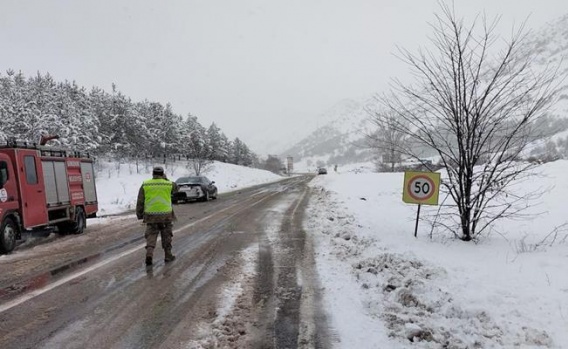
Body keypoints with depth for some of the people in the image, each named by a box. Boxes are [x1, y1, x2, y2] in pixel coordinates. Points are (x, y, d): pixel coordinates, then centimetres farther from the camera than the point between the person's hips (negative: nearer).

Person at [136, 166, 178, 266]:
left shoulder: (145, 185, -1)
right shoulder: (168, 184, -2)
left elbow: (140, 202, 0)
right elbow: (175, 188, 22)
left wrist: (139, 215, 9)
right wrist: (166, 179, 20)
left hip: (151, 216, 0)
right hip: (166, 215, 0)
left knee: (151, 236, 8)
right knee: (166, 236, 13)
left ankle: (149, 254, -11)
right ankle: (168, 256, 20)